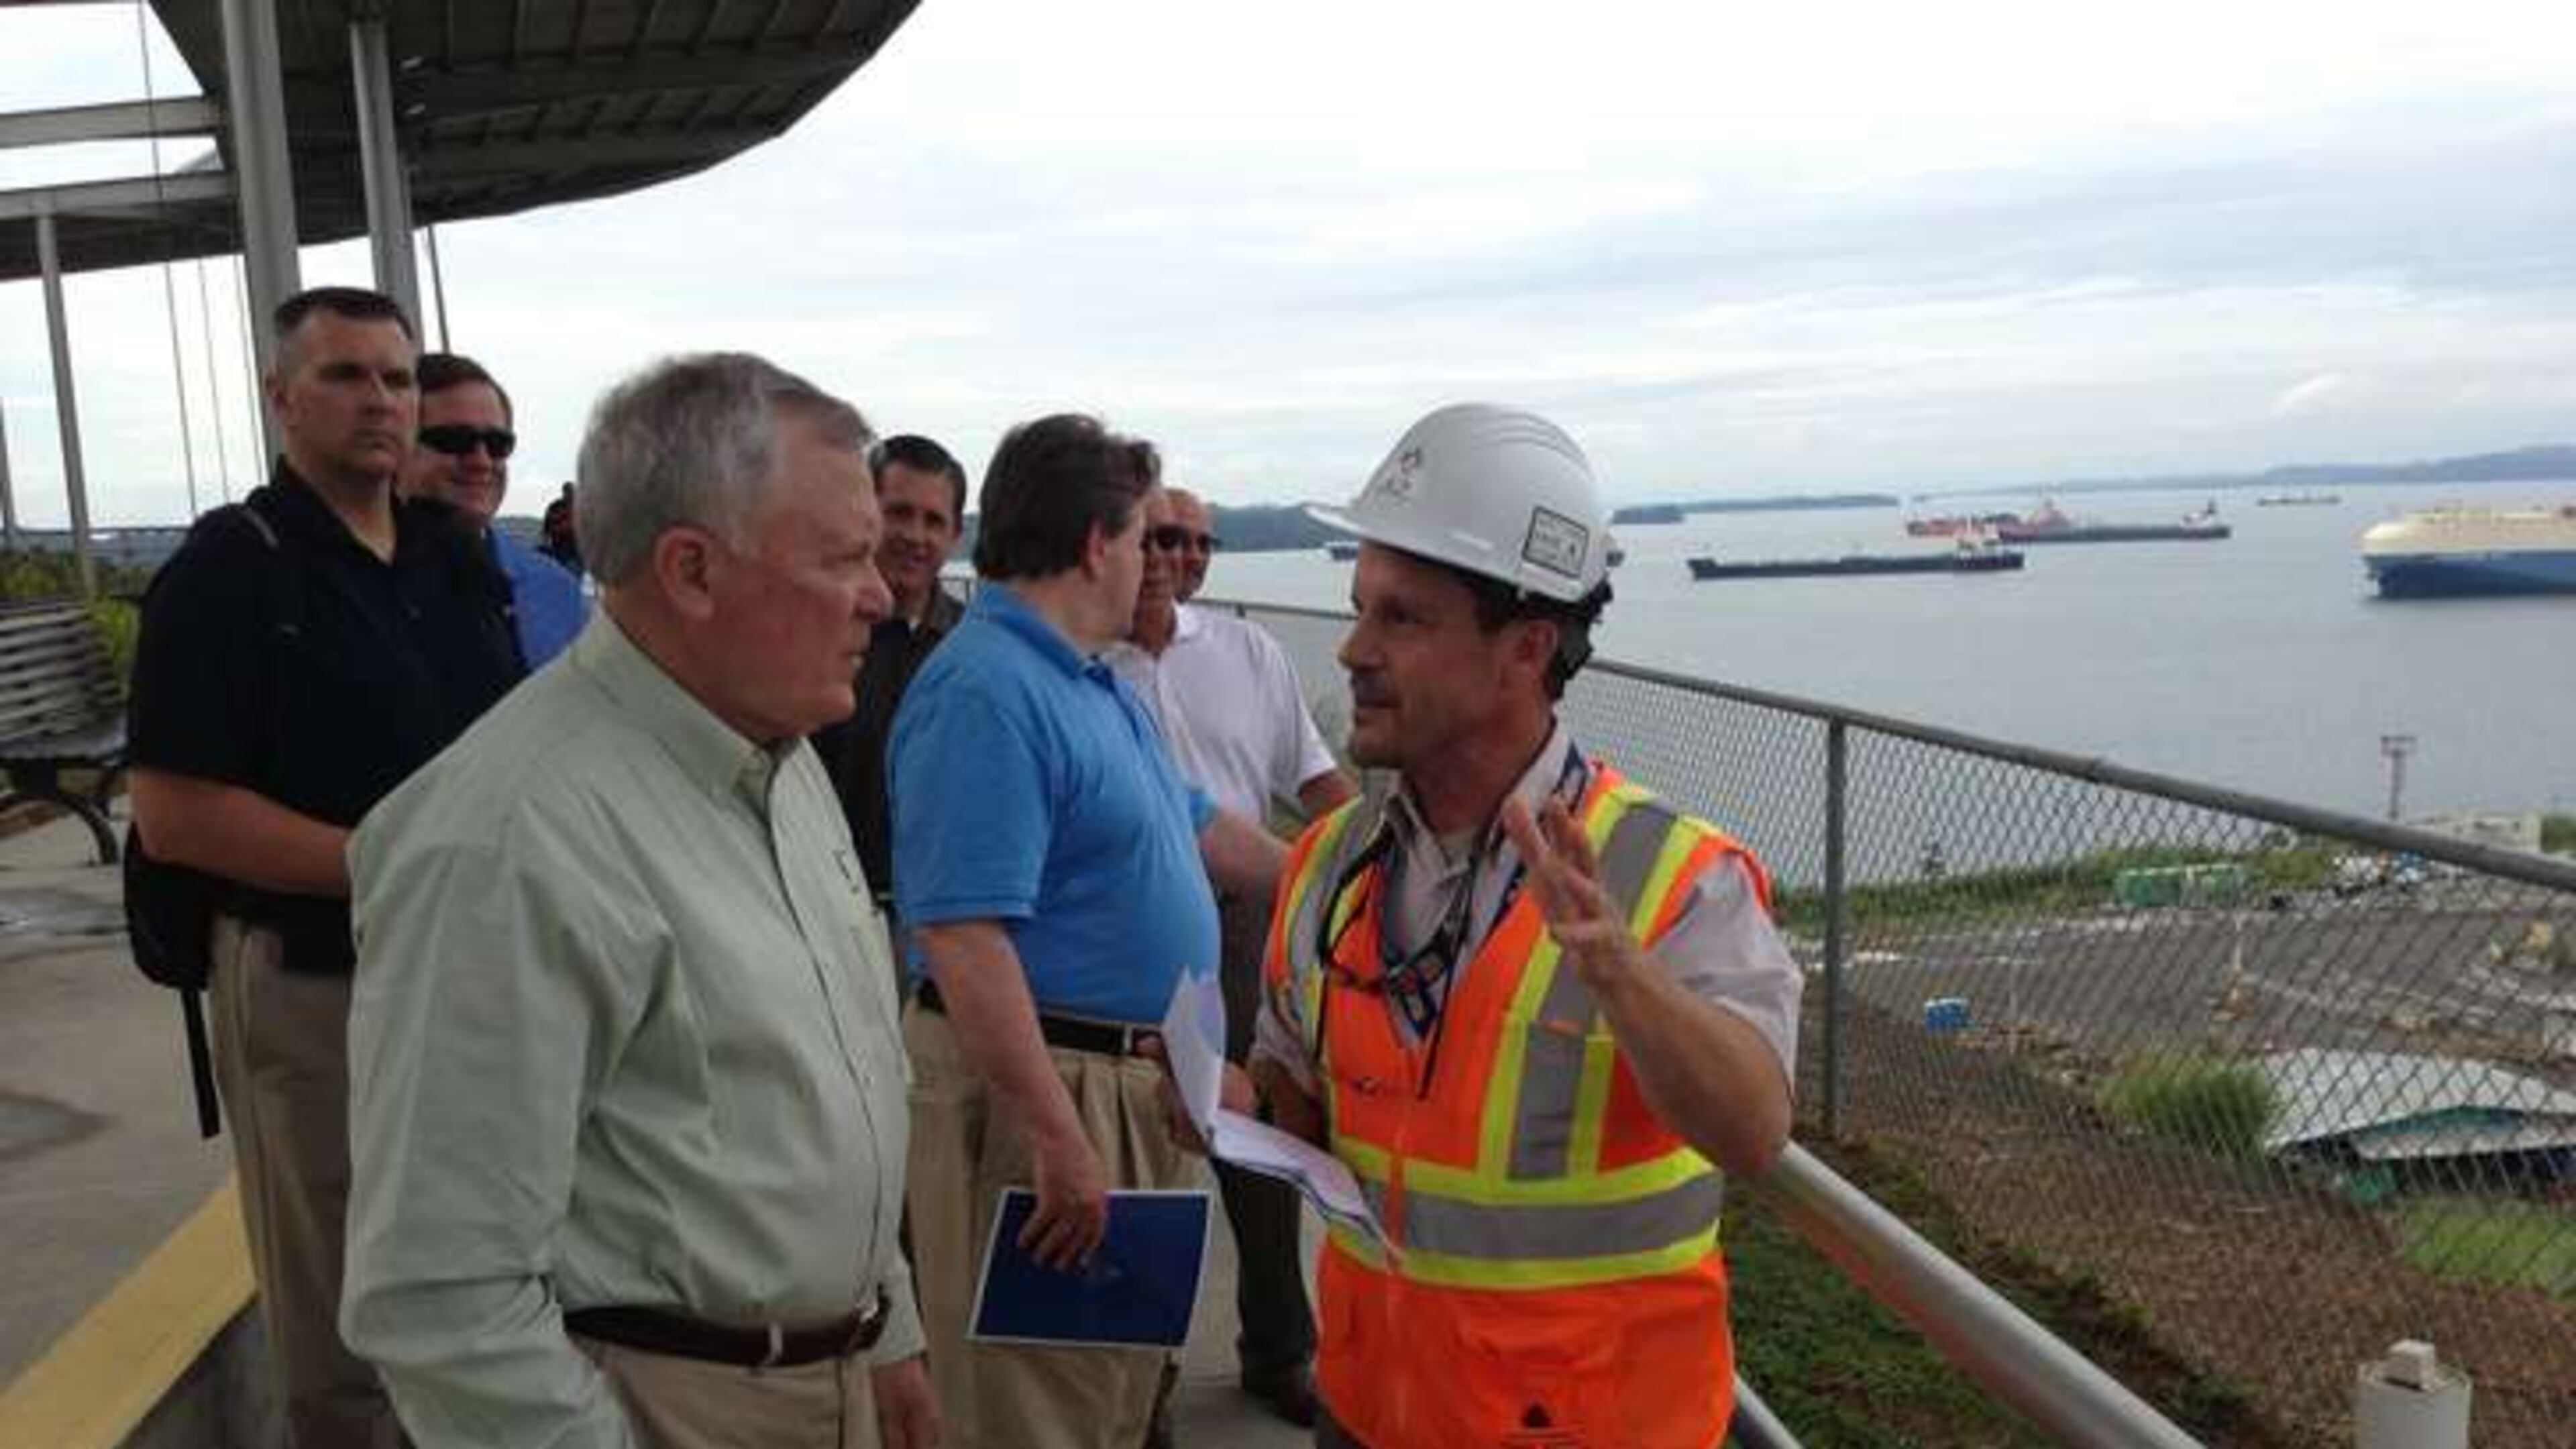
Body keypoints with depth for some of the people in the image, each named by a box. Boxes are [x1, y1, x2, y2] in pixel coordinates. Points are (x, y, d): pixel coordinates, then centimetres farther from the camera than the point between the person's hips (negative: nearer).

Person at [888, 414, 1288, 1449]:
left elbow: (1192, 825, 23)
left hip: (1135, 1080, 10)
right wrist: (1057, 1142, -29)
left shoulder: (1095, 683, 12)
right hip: (1039, 1086, -10)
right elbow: (963, 940, -28)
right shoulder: (986, 692, -21)